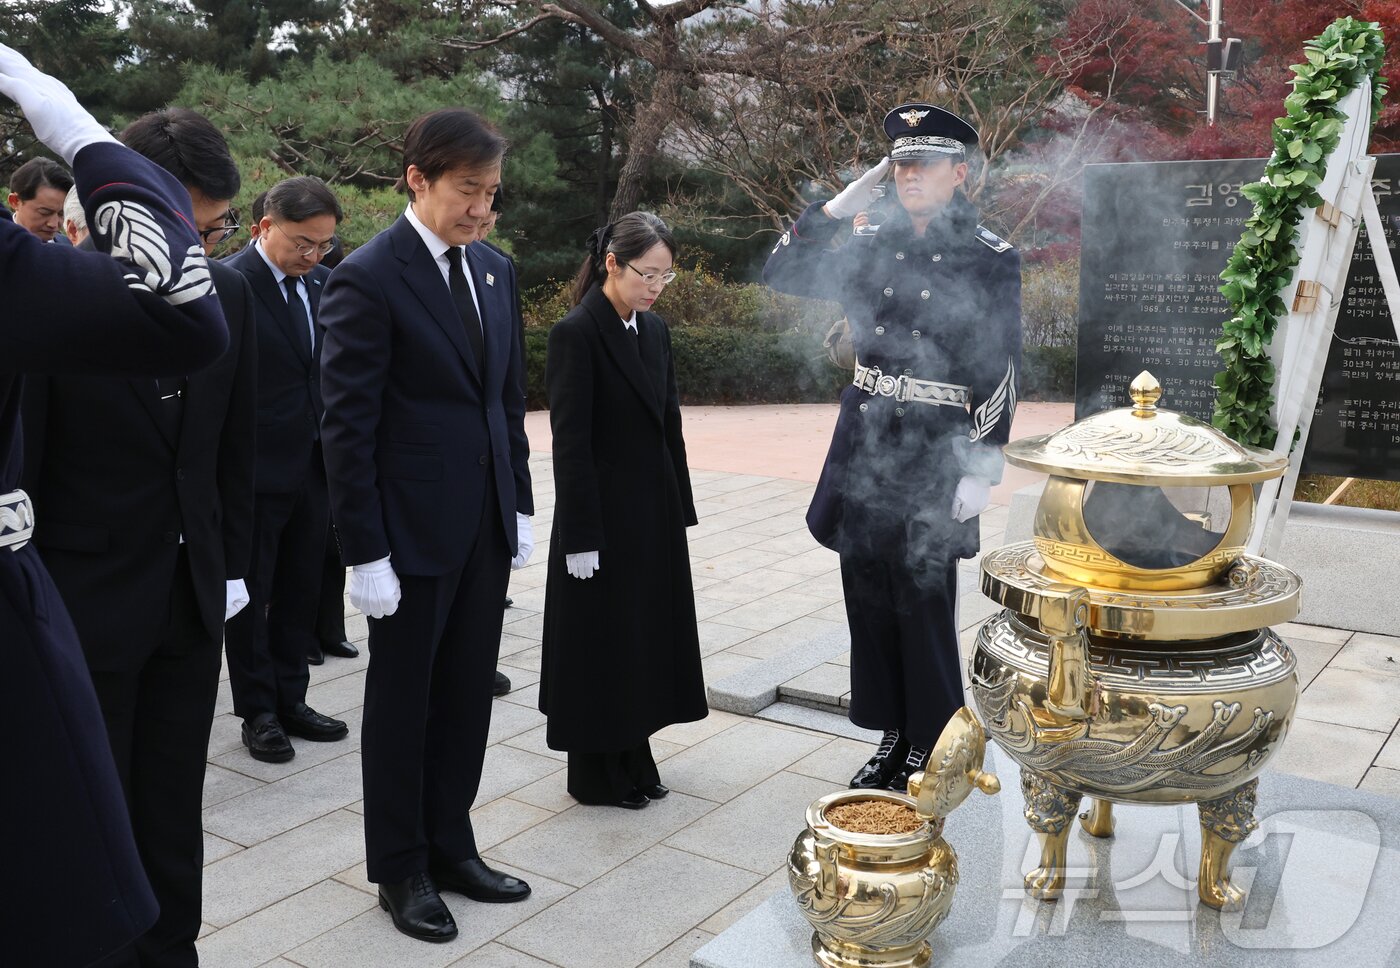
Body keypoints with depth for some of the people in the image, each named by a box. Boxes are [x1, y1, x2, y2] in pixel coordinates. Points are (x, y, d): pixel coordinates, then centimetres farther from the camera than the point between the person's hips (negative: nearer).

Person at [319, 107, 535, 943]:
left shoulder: (495, 271, 9)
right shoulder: (368, 278, -12)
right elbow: (348, 427, -14)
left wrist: (520, 508, 12)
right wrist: (366, 552, -15)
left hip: (486, 525, 6)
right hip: (412, 529, -6)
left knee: (468, 696, 14)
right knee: (402, 702, 10)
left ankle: (450, 846, 32)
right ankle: (400, 868, 26)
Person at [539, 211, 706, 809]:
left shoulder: (654, 330, 9)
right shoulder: (576, 334, -14)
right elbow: (570, 444, -16)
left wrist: (680, 510, 11)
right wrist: (580, 537, -17)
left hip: (656, 515, 7)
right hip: (604, 518, -7)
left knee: (647, 637, 15)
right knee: (601, 644, 5)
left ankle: (633, 761, 30)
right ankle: (597, 776, 21)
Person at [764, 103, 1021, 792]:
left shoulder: (990, 261, -5)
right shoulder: (875, 250, 8)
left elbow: (998, 372, -8)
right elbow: (782, 273, 9)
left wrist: (981, 470, -13)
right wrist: (839, 206, 1)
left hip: (935, 458, -5)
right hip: (864, 450, 5)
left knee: (923, 607, 2)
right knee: (869, 602, 11)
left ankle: (929, 749, 20)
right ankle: (892, 735, 27)